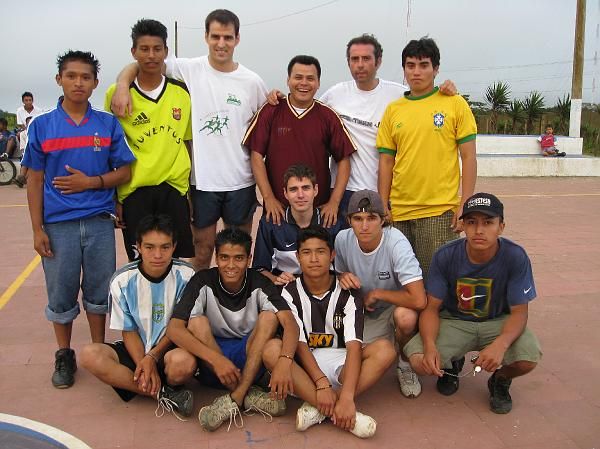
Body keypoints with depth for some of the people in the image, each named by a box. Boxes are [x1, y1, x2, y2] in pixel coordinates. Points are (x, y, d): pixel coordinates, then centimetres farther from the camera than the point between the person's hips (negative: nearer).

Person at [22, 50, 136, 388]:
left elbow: (125, 172, 4)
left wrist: (90, 182, -13)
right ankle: (64, 356, 28)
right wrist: (38, 229, -2)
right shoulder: (41, 126, 3)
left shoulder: (109, 124, 3)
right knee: (61, 295, 9)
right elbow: (35, 180, 3)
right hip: (58, 224, 0)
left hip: (99, 221, 0)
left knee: (99, 291, 9)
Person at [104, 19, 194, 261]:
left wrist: (195, 189, 10)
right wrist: (113, 198, 0)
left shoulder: (183, 91, 5)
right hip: (134, 192, -1)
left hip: (174, 188, 2)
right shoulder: (117, 93, -1)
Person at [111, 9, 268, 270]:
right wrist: (122, 85, -17)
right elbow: (141, 63, 0)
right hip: (202, 180, -1)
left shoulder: (252, 82, 0)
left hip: (241, 182, 1)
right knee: (202, 252, 12)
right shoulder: (189, 70, -3)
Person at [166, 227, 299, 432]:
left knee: (269, 315, -22)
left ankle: (234, 399, -30)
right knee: (197, 322, -25)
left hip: (251, 359, 1)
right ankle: (247, 395, -25)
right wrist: (216, 358, -35)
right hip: (211, 361, 0)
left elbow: (290, 323, -23)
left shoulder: (259, 283, -11)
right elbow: (174, 328, -23)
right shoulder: (203, 281, -13)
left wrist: (284, 361, -44)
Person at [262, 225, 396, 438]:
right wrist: (322, 384, -28)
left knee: (385, 349, -26)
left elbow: (354, 346, -18)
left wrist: (346, 397, -33)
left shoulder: (347, 294, -6)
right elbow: (299, 344, -11)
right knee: (272, 349, -30)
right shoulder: (290, 293, -4)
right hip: (305, 366, 0)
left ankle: (318, 409, -30)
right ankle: (338, 412, -34)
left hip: (341, 364, 0)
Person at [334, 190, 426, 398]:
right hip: (366, 312, 5)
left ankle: (405, 364, -5)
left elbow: (419, 300, -38)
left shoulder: (396, 242, -28)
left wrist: (376, 293, -24)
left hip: (399, 305, -4)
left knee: (405, 317, -39)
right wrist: (343, 278, -17)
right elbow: (340, 273, 8)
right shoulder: (342, 239, -14)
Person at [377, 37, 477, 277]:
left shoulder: (455, 104, 1)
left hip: (440, 211, -3)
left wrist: (465, 204, -7)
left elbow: (468, 157, 0)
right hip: (399, 212, 3)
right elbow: (386, 161, 9)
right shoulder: (393, 109, 9)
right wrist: (382, 207, 5)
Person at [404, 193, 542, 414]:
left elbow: (519, 312, -18)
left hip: (498, 322, 0)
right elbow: (431, 307, -13)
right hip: (454, 321, 1)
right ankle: (452, 364, 15)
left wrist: (500, 344, -40)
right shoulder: (445, 256, -18)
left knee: (528, 359, -31)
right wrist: (430, 345, -34)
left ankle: (500, 380, 9)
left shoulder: (515, 257, -20)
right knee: (419, 360, -25)